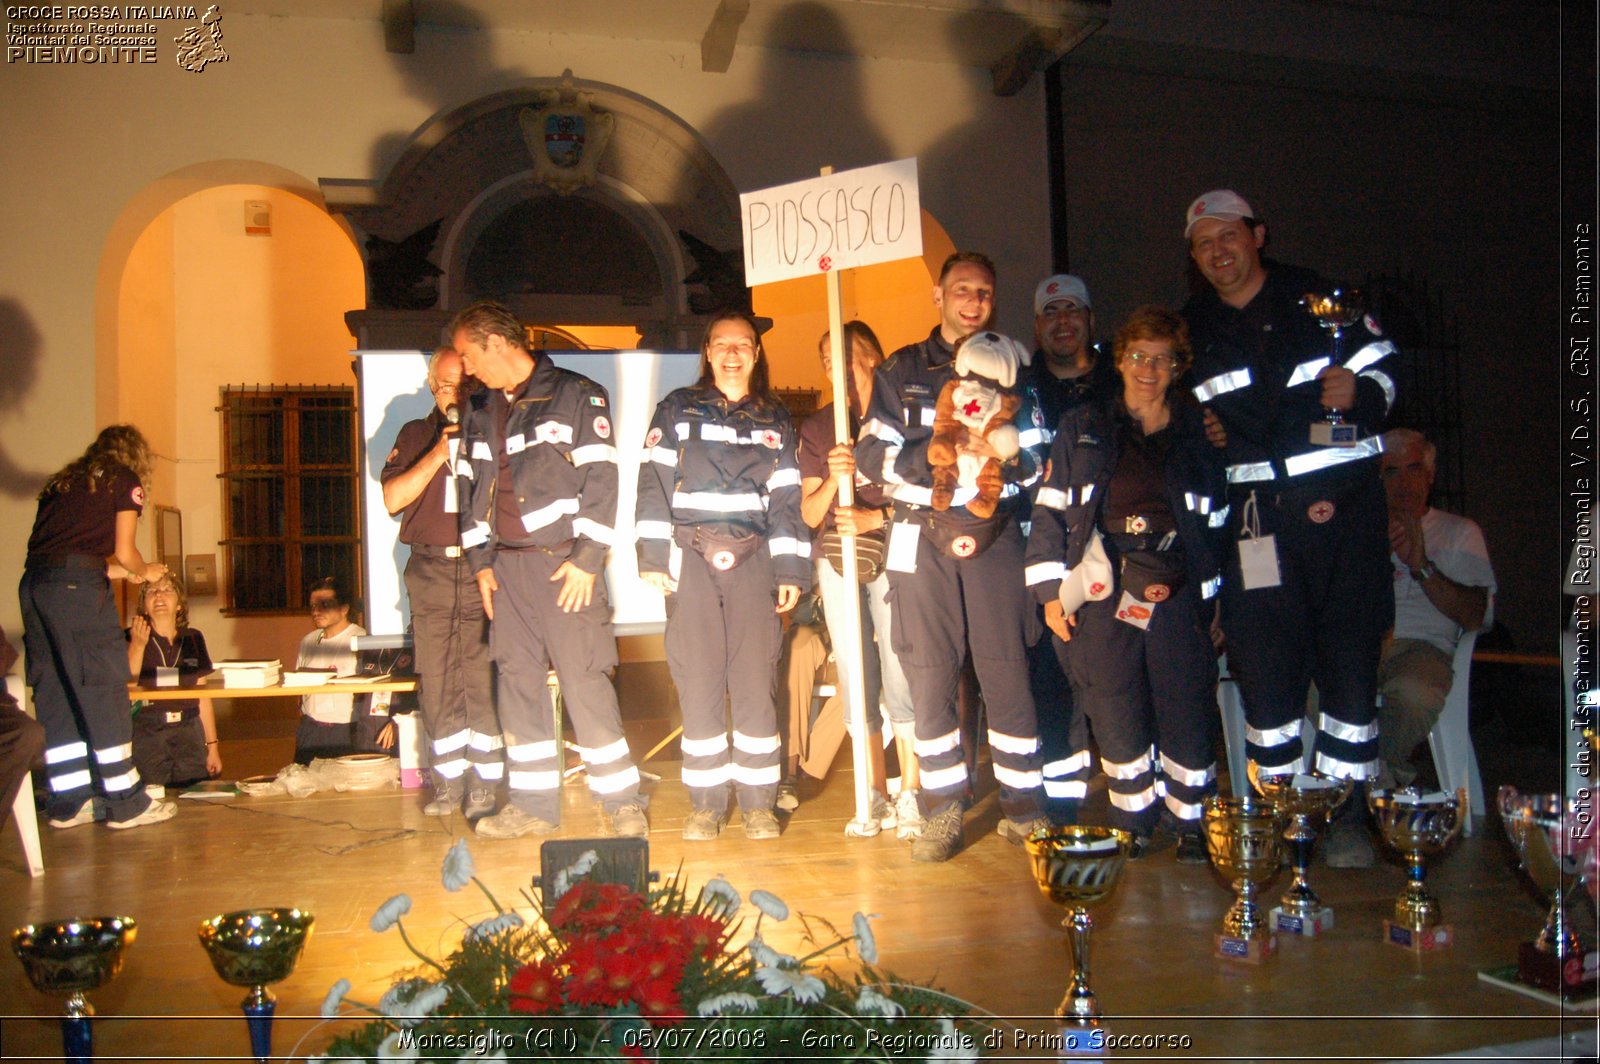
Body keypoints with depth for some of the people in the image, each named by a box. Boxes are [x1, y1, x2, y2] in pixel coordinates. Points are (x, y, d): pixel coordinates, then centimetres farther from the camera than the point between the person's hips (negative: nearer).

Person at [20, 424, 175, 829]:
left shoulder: (63, 483, 27)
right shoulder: (125, 482, 8)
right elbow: (124, 552, 3)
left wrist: (123, 572, 32)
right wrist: (145, 571, 24)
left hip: (33, 580, 7)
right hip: (77, 584, -7)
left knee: (54, 693, 10)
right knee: (104, 689, -3)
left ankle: (66, 803, 14)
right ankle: (125, 803, 1)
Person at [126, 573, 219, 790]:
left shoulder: (193, 639, 11)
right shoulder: (130, 638, 1)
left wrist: (212, 746, 12)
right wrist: (138, 645, -22)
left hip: (189, 733, 3)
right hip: (147, 734, -3)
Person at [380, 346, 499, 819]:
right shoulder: (415, 436, 15)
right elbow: (393, 498, 2)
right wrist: (438, 453, -6)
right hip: (430, 571, 3)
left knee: (484, 680, -7)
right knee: (436, 681, 3)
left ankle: (485, 785, 0)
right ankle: (449, 780, 13)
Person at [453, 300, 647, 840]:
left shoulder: (577, 396, -4)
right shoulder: (482, 412, 16)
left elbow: (600, 480, -9)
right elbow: (471, 487, 20)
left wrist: (586, 559, -14)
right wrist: (481, 561, 10)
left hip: (565, 562, -6)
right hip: (506, 566, 6)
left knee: (584, 681, -8)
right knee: (518, 682, 6)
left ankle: (623, 800, 2)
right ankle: (533, 803, 15)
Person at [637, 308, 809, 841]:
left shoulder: (775, 420, 14)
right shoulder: (678, 410, 8)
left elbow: (787, 499, 11)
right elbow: (654, 484, 2)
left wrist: (791, 570, 4)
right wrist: (653, 557, -7)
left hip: (752, 559, 1)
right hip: (691, 560, -1)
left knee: (755, 680, -3)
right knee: (698, 681, -1)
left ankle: (758, 802, 6)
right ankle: (706, 803, 7)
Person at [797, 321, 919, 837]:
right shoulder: (815, 428, 13)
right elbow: (810, 513, 7)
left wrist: (876, 516, -14)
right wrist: (834, 479, -13)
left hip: (890, 555, -3)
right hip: (836, 560, 3)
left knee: (899, 675, -8)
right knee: (856, 678, 4)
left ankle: (909, 794, 1)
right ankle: (875, 796, 12)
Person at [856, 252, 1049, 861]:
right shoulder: (901, 371, 11)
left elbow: (1036, 459, 8)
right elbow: (874, 456, -1)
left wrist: (1003, 457, -13)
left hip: (995, 536, 0)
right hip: (923, 539, 0)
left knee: (1007, 671, -2)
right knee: (929, 675, 1)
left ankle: (1023, 809, 10)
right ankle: (942, 811, 13)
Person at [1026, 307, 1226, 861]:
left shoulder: (1197, 433, 11)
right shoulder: (1083, 429, 9)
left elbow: (1218, 526, 15)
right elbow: (1051, 511, 5)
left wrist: (1216, 601, 11)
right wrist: (1051, 590, -2)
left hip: (1178, 595, 1)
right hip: (1103, 595, 0)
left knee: (1187, 711, 0)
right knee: (1117, 716, 3)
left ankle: (1191, 824, 18)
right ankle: (1134, 822, 20)